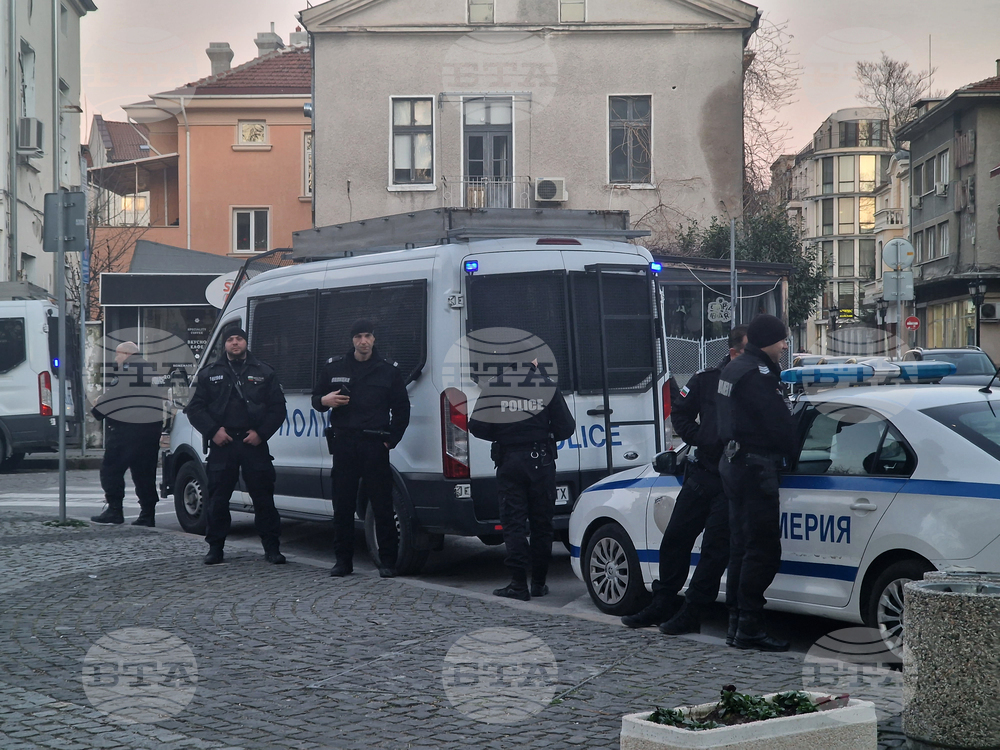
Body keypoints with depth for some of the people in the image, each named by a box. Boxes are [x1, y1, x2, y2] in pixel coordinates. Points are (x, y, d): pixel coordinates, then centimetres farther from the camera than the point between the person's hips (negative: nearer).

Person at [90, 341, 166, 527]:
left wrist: (97, 411, 1)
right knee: (145, 473, 11)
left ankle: (114, 511, -4)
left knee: (111, 469, 0)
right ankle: (148, 514, 9)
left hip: (126, 428, -8)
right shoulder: (153, 369, 16)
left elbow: (113, 394, -13)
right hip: (152, 427, 8)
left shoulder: (127, 369, -9)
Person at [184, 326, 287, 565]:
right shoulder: (210, 374, 11)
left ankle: (271, 547, 5)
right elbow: (195, 409, 8)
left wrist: (261, 433, -5)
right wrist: (213, 430, -6)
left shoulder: (264, 373, 10)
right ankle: (215, 547, 12)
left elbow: (277, 408, 7)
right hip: (222, 443, 1)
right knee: (217, 498, 2)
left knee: (263, 497, -1)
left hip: (254, 443, -1)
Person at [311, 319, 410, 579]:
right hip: (343, 443, 2)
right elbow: (316, 397, 18)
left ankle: (387, 561, 3)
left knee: (382, 506, -3)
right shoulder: (334, 367, 10)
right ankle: (343, 560, 10)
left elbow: (402, 409, 10)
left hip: (375, 445, -2)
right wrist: (324, 400, -6)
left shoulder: (389, 370, 7)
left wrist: (391, 440, 1)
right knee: (342, 505, 3)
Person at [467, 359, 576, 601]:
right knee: (541, 523, 11)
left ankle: (519, 583, -3)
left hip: (509, 462, -1)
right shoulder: (548, 386, -2)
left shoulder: (494, 386, -5)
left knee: (513, 522, 2)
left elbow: (478, 428, -5)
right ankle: (539, 583, 16)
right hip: (540, 461, 1)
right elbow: (565, 428, -2)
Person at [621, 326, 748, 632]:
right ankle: (662, 605, 22)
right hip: (701, 474, 4)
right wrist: (703, 441, -3)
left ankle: (691, 613, 6)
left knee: (715, 546, -4)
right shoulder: (707, 379, 3)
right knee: (675, 538, 9)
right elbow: (680, 414, 10)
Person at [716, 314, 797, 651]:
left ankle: (737, 623, 19)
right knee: (763, 550, -8)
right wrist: (793, 455, -4)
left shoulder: (736, 369, 16)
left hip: (735, 463, 11)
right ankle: (749, 628, -7)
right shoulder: (757, 374, -16)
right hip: (756, 466, -11)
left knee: (742, 547, 14)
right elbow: (779, 424, -17)